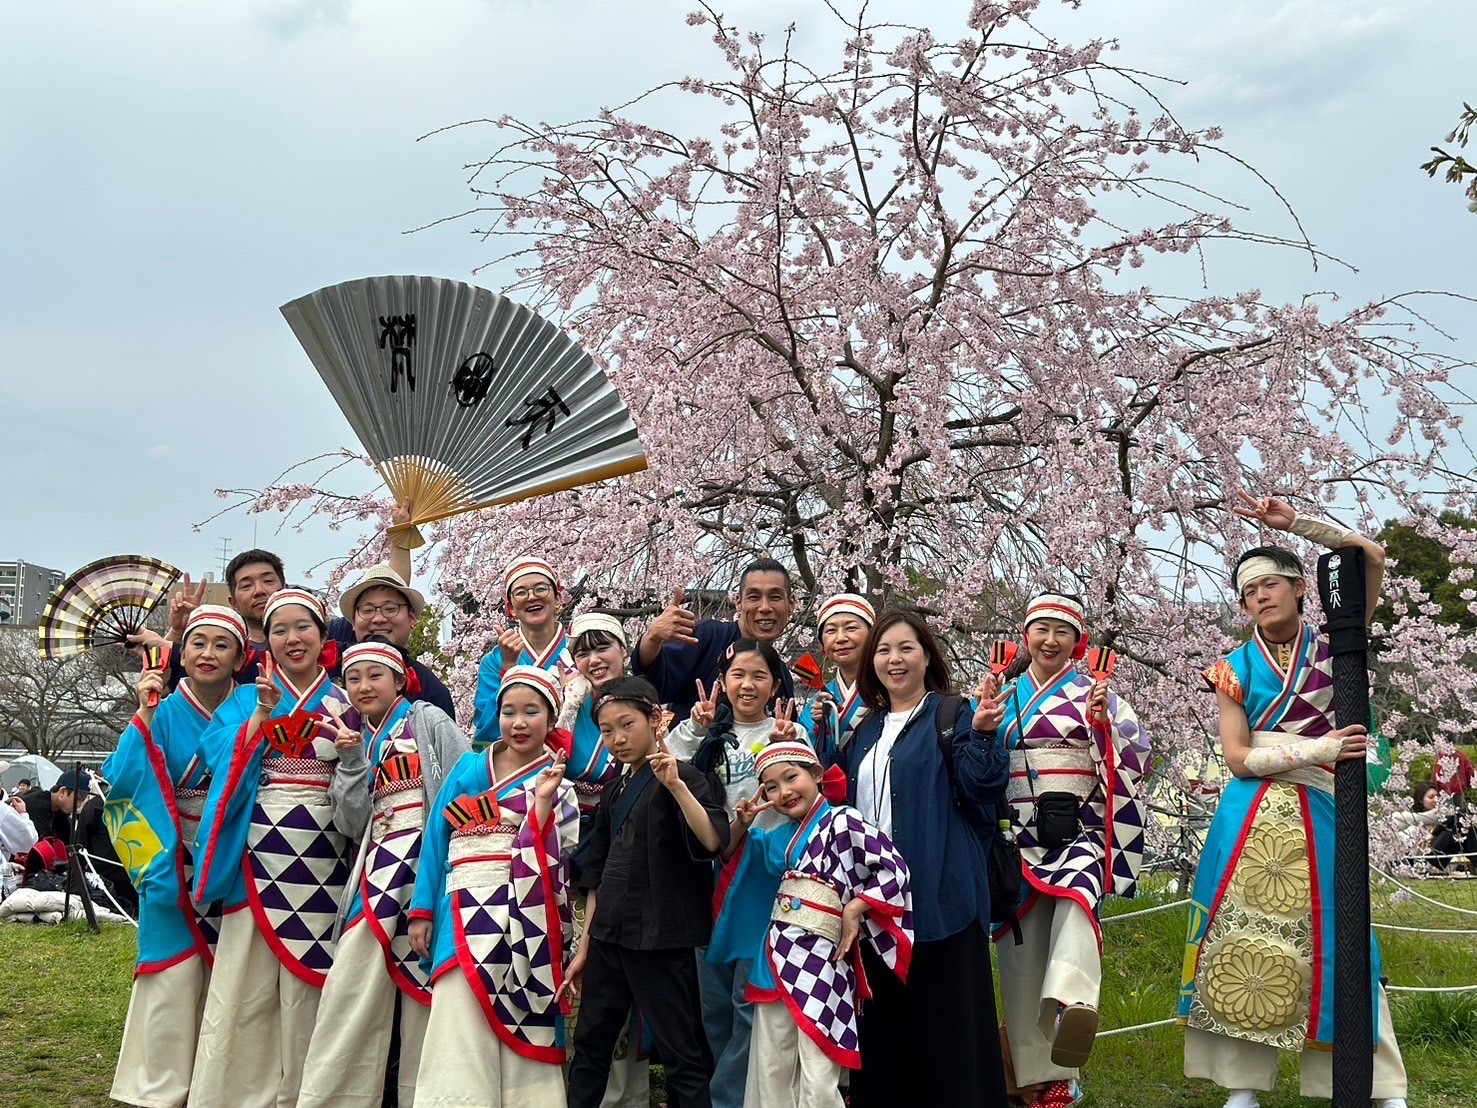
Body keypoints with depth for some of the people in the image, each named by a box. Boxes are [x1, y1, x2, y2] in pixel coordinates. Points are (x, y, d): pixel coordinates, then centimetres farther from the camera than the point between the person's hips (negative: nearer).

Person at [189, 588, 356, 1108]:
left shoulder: (345, 704, 11)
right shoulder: (247, 699, 11)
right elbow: (222, 758, -7)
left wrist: (354, 756, -10)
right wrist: (262, 714, -16)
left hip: (321, 863, 0)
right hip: (258, 857, 0)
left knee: (309, 980, 1)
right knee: (245, 983, -2)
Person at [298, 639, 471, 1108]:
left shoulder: (428, 721, 3)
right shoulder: (353, 736, 17)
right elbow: (354, 822, 8)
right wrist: (352, 761, -4)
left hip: (432, 863, -4)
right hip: (378, 871, 4)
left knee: (426, 986, -2)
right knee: (351, 990, -1)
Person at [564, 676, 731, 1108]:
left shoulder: (681, 777, -8)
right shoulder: (614, 793, 13)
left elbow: (713, 842, -25)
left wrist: (676, 785, -34)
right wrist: (585, 945, 15)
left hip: (662, 940, -7)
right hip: (609, 937, 7)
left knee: (682, 1056, -3)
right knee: (590, 1047, 13)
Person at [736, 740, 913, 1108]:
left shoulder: (842, 822, -7)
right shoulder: (782, 835, 16)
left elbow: (894, 871, -14)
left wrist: (854, 910, -16)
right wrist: (742, 824, 14)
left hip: (820, 959, -8)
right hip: (777, 957, 8)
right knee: (771, 1074, 11)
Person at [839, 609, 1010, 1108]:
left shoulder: (953, 715, 0)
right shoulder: (866, 730, 18)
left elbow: (982, 790, -10)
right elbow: (844, 803, 22)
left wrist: (982, 734, -25)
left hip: (939, 896, -6)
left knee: (946, 1021, -4)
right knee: (883, 1024, 10)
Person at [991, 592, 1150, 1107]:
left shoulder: (1093, 693, 6)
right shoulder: (1005, 694, 16)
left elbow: (1134, 756, -6)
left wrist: (1103, 722, -21)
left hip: (1079, 829, -4)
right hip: (1019, 834, 4)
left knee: (1075, 895, -35)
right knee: (1023, 946, 2)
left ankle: (1072, 1005, -60)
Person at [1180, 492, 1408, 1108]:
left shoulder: (1332, 645, 4)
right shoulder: (1236, 668, 5)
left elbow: (1372, 559, -10)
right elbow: (1237, 757, -5)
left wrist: (1295, 524, -12)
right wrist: (1316, 750, -15)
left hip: (1319, 814, -1)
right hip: (1252, 819, 1)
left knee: (1331, 939, -1)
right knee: (1248, 940, 0)